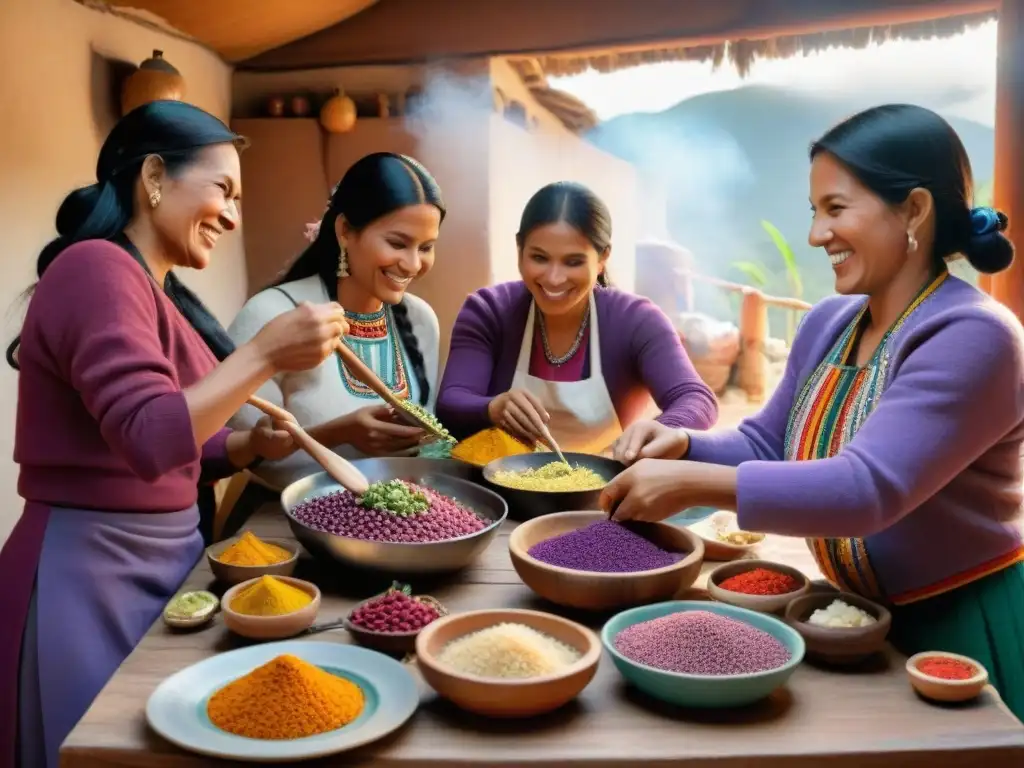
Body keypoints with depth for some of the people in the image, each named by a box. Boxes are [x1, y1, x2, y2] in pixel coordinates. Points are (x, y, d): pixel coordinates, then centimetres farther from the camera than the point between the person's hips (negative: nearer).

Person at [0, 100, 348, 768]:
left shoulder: (157, 292, 14)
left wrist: (251, 445, -1)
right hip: (91, 574, -9)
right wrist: (267, 354, -28)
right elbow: (150, 439, -27)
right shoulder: (97, 267, -15)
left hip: (161, 558, 9)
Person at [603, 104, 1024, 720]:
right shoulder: (828, 324, 0)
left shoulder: (972, 338, -25)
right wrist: (684, 445, -14)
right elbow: (767, 447, 7)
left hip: (964, 632, -7)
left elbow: (869, 488, -35)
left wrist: (696, 484, -39)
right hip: (864, 619, 7)